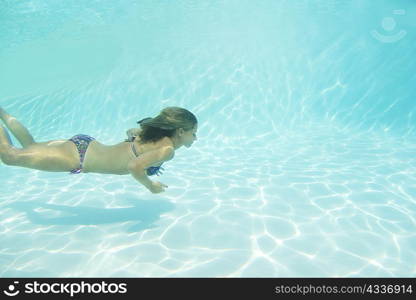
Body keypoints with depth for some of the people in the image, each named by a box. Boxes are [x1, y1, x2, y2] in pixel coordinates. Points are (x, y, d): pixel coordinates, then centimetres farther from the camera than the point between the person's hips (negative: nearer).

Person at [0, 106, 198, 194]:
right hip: (79, 157, -8)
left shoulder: (158, 134, 6)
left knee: (30, 146, 29)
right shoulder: (167, 150, -21)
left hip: (85, 144, 8)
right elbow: (135, 167, -36)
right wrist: (150, 186, -19)